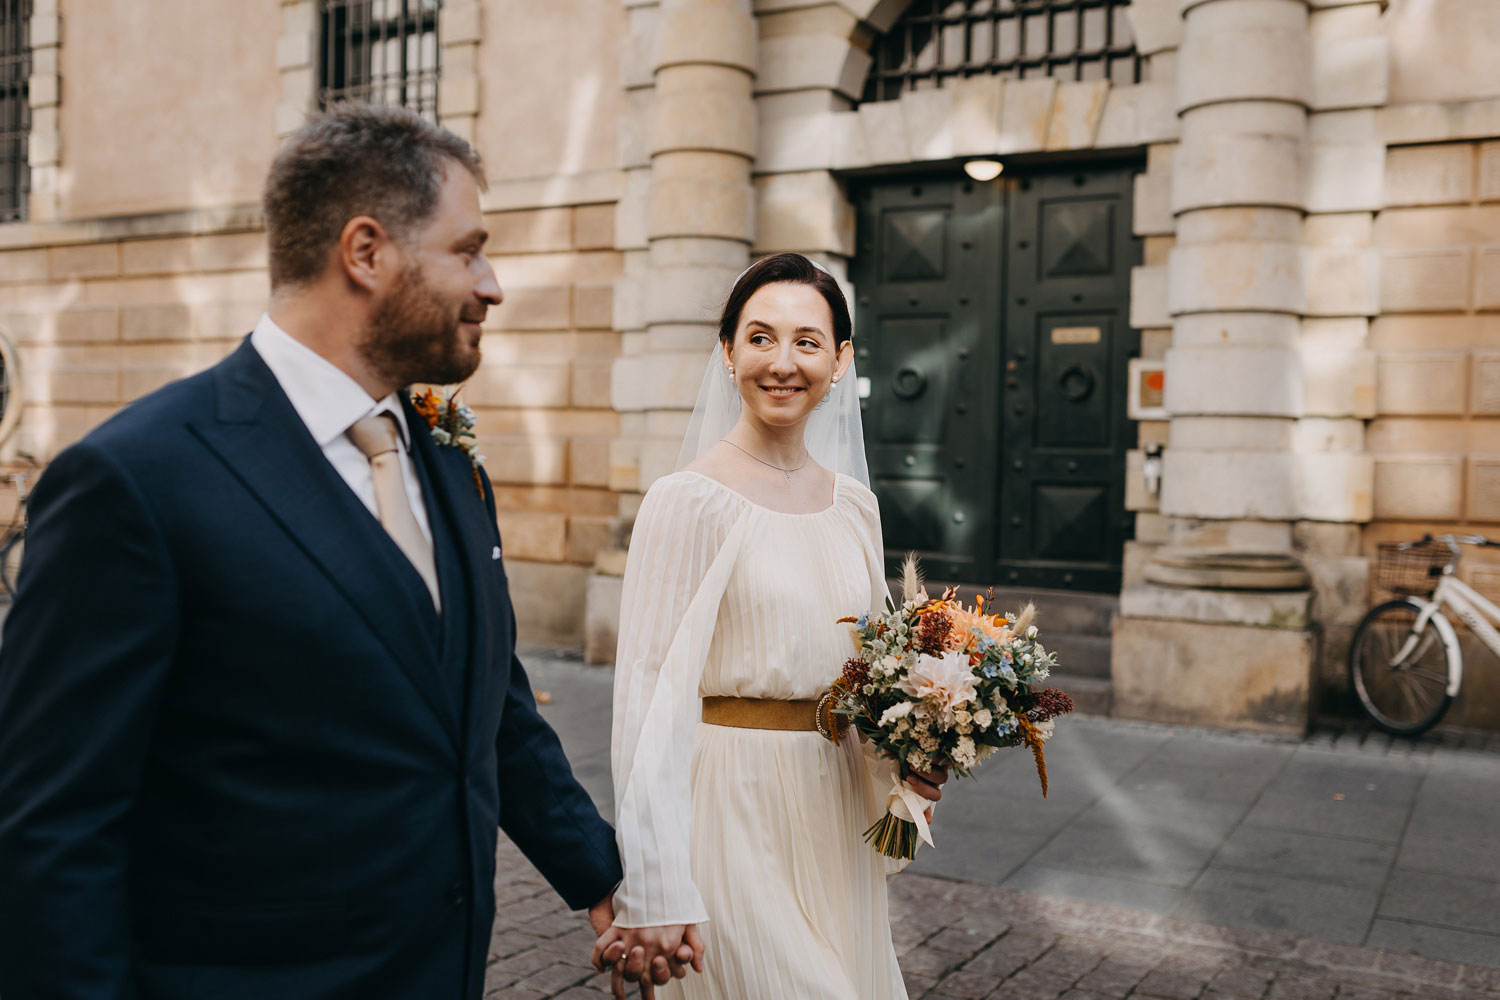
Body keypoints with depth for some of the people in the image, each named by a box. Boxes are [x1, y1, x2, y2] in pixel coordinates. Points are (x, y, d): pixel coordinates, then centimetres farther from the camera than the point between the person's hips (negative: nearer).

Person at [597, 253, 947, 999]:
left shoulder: (854, 503, 5)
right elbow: (650, 690, -18)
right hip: (730, 806, -6)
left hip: (833, 813, 6)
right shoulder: (688, 500, -14)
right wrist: (652, 892, -22)